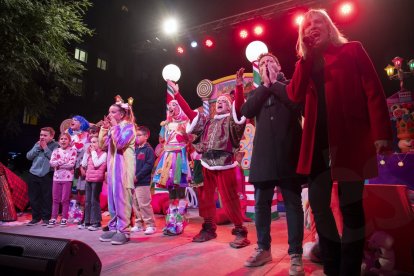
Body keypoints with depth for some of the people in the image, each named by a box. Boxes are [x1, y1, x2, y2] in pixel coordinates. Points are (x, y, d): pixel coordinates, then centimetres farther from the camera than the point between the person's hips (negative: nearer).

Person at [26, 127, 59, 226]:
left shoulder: (55, 146, -4)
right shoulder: (37, 144, 12)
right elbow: (29, 156, 5)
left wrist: (45, 148, -12)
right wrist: (38, 147, -5)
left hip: (47, 175, -5)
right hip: (33, 174, 5)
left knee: (46, 197, 0)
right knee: (33, 197, 11)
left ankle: (46, 218, 13)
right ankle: (35, 217, 24)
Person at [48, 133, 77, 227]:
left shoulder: (72, 151, -3)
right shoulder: (56, 151, 9)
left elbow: (71, 164, -14)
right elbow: (52, 163, -4)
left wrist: (58, 164, -9)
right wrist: (63, 161, -15)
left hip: (67, 178, -4)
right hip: (57, 177, 4)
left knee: (65, 199, 2)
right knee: (55, 199, 8)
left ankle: (64, 218, 12)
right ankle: (53, 218, 16)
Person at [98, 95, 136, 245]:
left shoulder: (128, 126, -6)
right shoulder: (112, 128, 16)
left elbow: (120, 143, -20)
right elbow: (102, 145, 12)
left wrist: (115, 126, -10)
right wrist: (105, 128, 7)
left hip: (123, 168, -8)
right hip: (112, 167, 8)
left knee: (122, 199, -8)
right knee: (112, 199, 10)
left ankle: (123, 231, -2)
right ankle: (114, 228, 19)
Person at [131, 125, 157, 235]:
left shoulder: (148, 150, -7)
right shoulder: (135, 149, 15)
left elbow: (149, 165, -15)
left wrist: (137, 176, -17)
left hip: (143, 182, -8)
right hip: (133, 182, 8)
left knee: (144, 205, -5)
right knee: (135, 205, 13)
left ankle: (151, 225, 6)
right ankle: (138, 224, 24)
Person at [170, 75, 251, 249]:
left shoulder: (231, 119, 7)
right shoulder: (207, 121, 20)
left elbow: (239, 106, -12)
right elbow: (189, 112, 18)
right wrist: (177, 93, 17)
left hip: (224, 164, -5)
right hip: (206, 165, 6)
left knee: (230, 199, -6)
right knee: (205, 198, 11)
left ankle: (240, 231, 7)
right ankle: (208, 228, 26)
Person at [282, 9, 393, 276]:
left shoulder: (352, 50, 7)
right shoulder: (307, 63, 18)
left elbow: (374, 92, -2)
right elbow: (295, 94, -1)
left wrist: (381, 133, -12)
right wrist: (306, 56, 0)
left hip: (350, 139, -4)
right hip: (319, 141, 4)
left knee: (350, 205, 2)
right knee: (318, 203, 4)